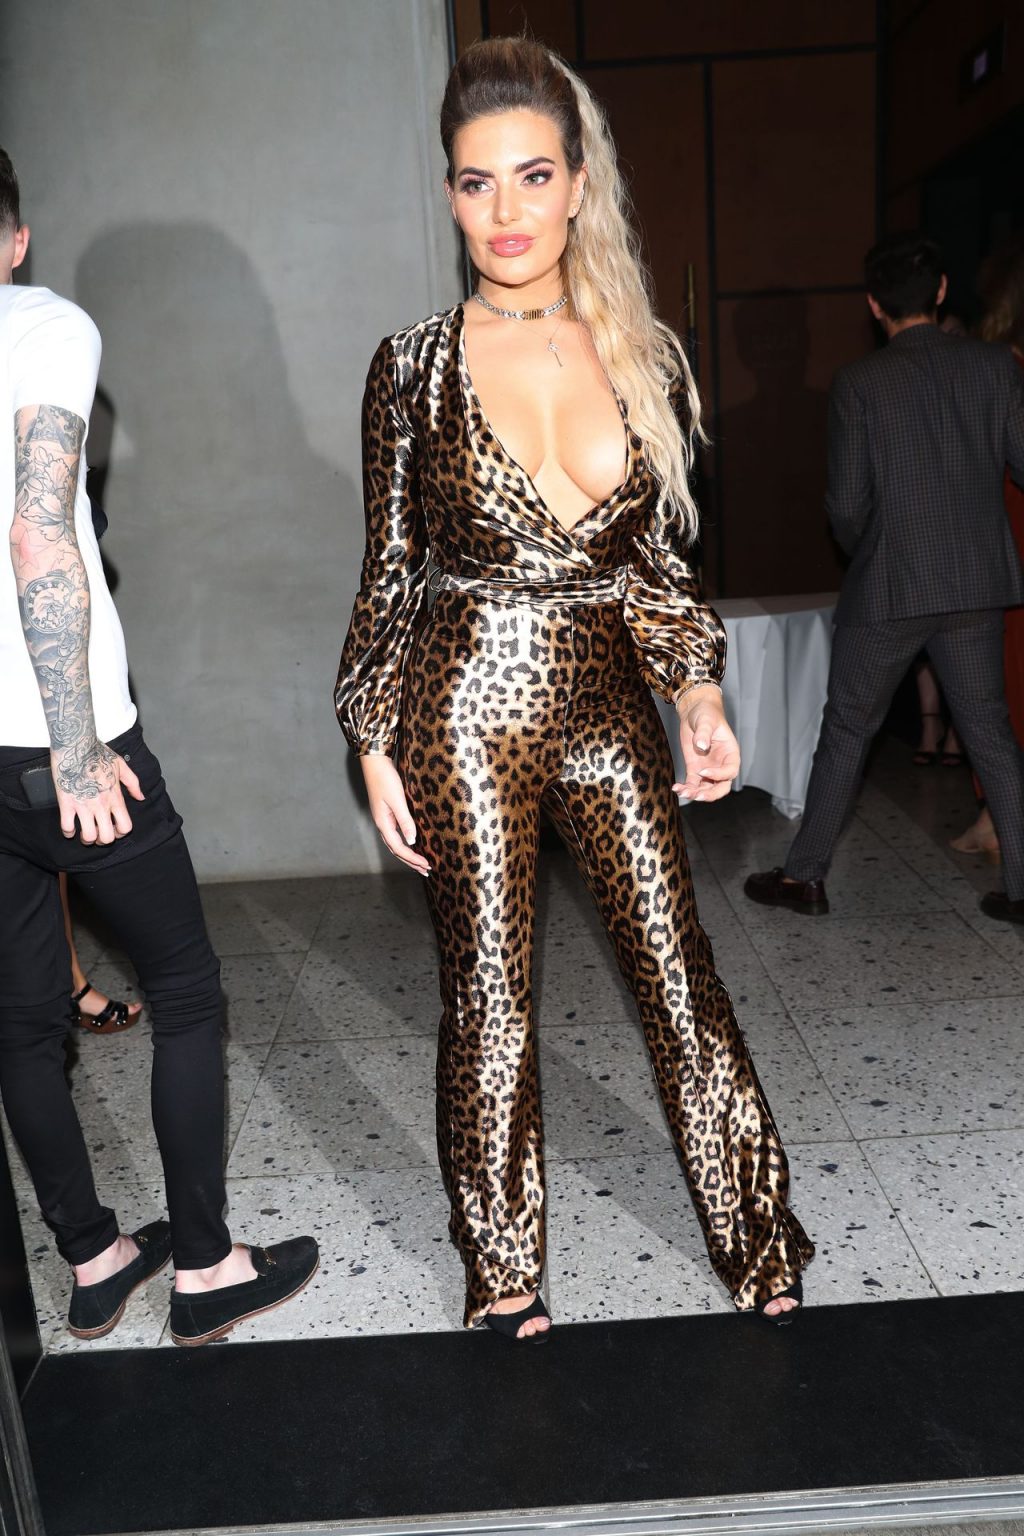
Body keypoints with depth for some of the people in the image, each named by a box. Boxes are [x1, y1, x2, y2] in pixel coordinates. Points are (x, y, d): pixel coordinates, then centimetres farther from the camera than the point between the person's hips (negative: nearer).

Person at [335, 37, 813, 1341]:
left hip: (609, 712, 2)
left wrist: (699, 694, 1)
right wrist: (376, 748, -1)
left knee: (681, 979, 6)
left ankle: (759, 1241, 29)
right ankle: (502, 1271, 29)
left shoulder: (648, 358, 6)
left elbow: (662, 561, 12)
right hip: (466, 716, -2)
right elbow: (390, 571, 3)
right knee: (487, 1001, 7)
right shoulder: (416, 367, 0)